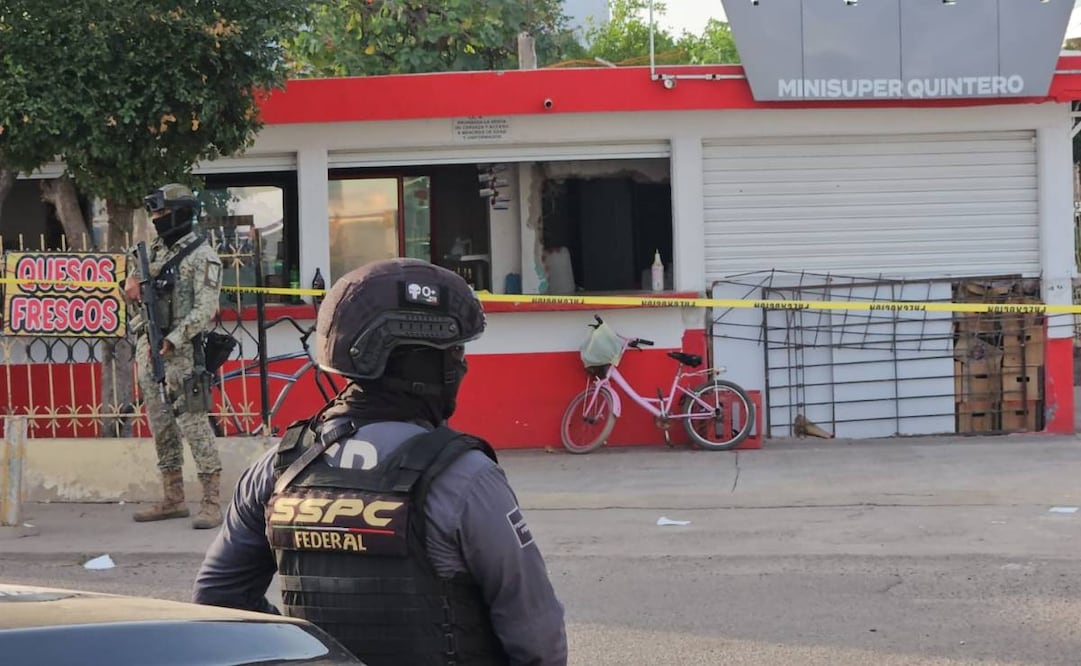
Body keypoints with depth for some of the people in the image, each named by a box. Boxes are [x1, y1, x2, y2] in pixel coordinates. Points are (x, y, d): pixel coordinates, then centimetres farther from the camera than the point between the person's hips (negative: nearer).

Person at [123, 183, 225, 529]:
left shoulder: (202, 256, -8)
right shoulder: (155, 251, 15)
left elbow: (205, 308, -15)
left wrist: (173, 340, -23)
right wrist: (132, 278, 5)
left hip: (180, 352, -8)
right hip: (149, 347, 8)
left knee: (193, 425, -11)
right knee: (161, 426, 10)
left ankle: (212, 502, -10)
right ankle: (172, 499, 17)